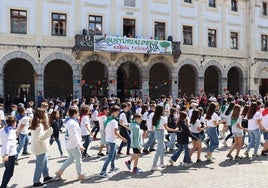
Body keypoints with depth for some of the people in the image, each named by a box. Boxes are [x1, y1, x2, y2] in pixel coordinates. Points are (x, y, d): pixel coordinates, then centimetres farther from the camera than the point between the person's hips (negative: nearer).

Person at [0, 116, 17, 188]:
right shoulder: (12, 131, -17)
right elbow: (8, 142, -29)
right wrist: (6, 154, -36)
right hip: (10, 153, -8)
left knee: (7, 170, 22)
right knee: (10, 172, 1)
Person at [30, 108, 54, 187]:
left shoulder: (34, 124, 7)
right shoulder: (40, 125, -23)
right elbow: (40, 137, -28)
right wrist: (49, 131, -33)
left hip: (37, 147, 10)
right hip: (40, 148, -10)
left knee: (45, 161, 21)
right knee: (40, 165, 2)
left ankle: (46, 176, 32)